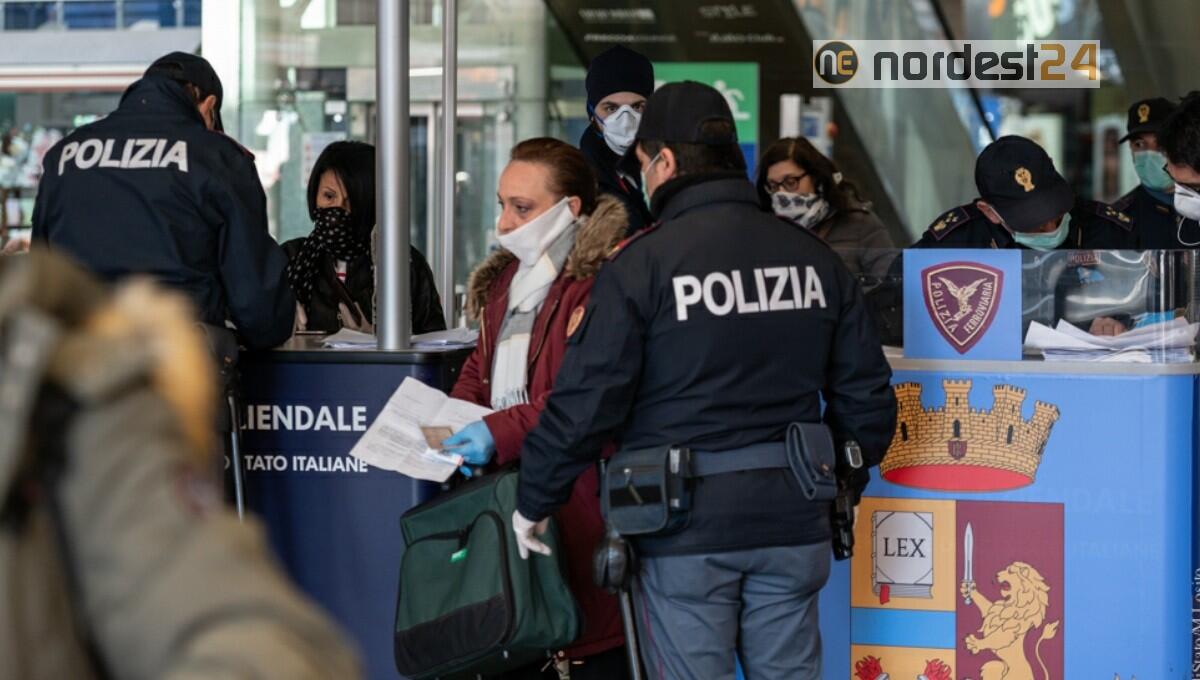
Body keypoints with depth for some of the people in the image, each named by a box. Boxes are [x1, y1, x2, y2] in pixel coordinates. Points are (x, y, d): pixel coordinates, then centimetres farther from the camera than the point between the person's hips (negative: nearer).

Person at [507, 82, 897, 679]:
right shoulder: (815, 259, 7)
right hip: (792, 523, 5)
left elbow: (585, 402, -11)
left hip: (686, 532, -5)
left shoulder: (639, 265, -10)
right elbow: (867, 397, 10)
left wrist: (533, 503, 0)